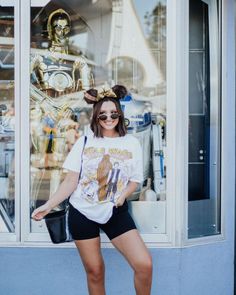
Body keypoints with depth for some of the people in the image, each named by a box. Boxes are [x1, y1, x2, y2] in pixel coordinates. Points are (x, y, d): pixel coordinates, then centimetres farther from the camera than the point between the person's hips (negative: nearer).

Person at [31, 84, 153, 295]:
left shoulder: (131, 143, 2)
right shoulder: (85, 142, 2)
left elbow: (135, 180, 6)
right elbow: (71, 180, 1)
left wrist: (123, 195, -15)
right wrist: (49, 205, -7)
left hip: (116, 212, 0)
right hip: (82, 212, 0)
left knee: (144, 264, -12)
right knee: (94, 272, 7)